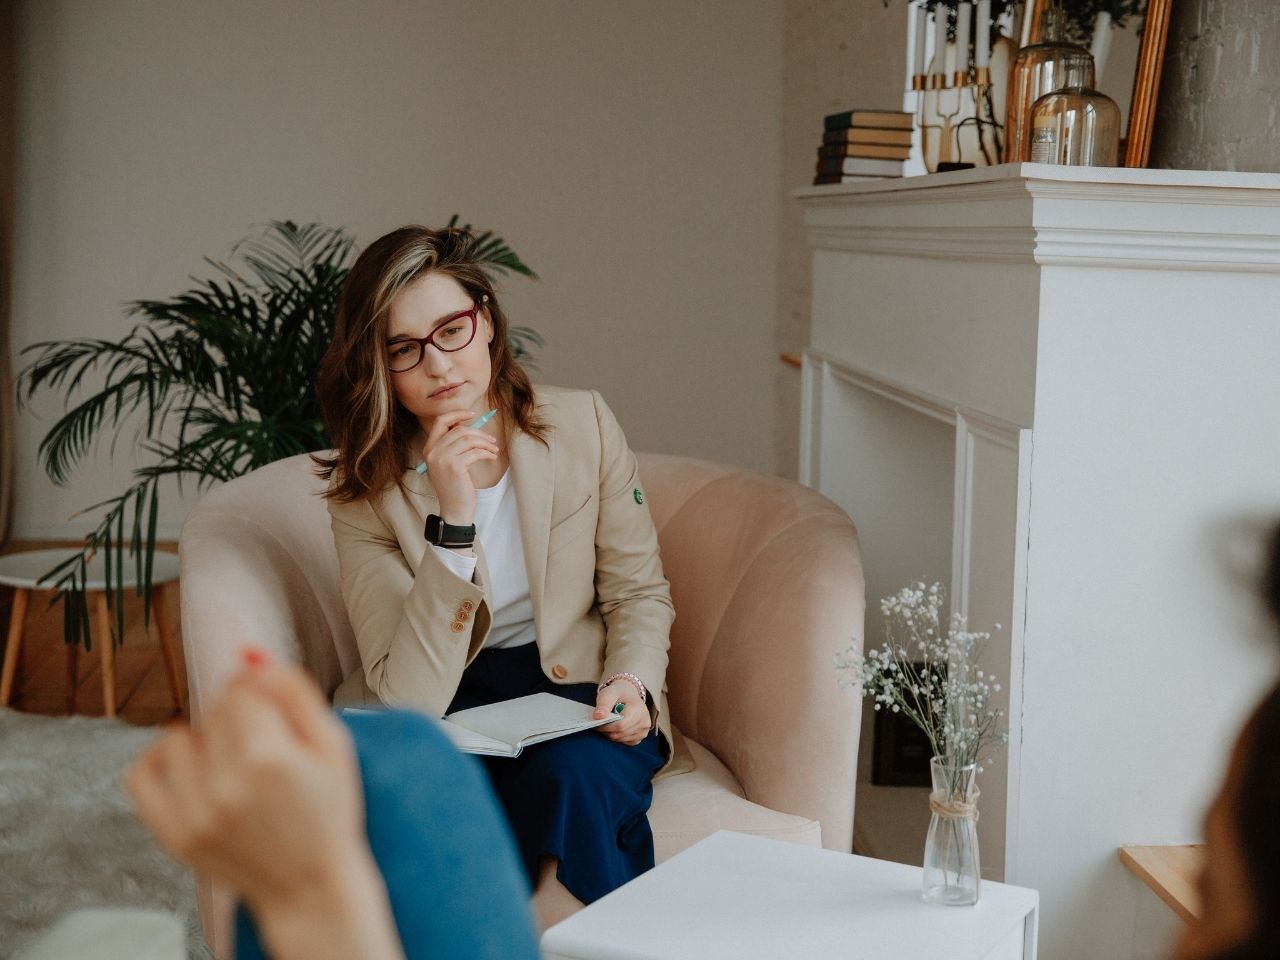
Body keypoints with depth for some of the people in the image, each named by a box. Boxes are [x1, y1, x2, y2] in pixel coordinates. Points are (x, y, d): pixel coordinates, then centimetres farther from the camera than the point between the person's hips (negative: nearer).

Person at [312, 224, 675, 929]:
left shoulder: (582, 424, -3)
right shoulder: (366, 494, -7)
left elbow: (638, 593, 7)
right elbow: (409, 699, -17)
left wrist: (632, 685, -16)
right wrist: (452, 521, -26)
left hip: (577, 689, 1)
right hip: (454, 710, 0)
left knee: (572, 777, -32)